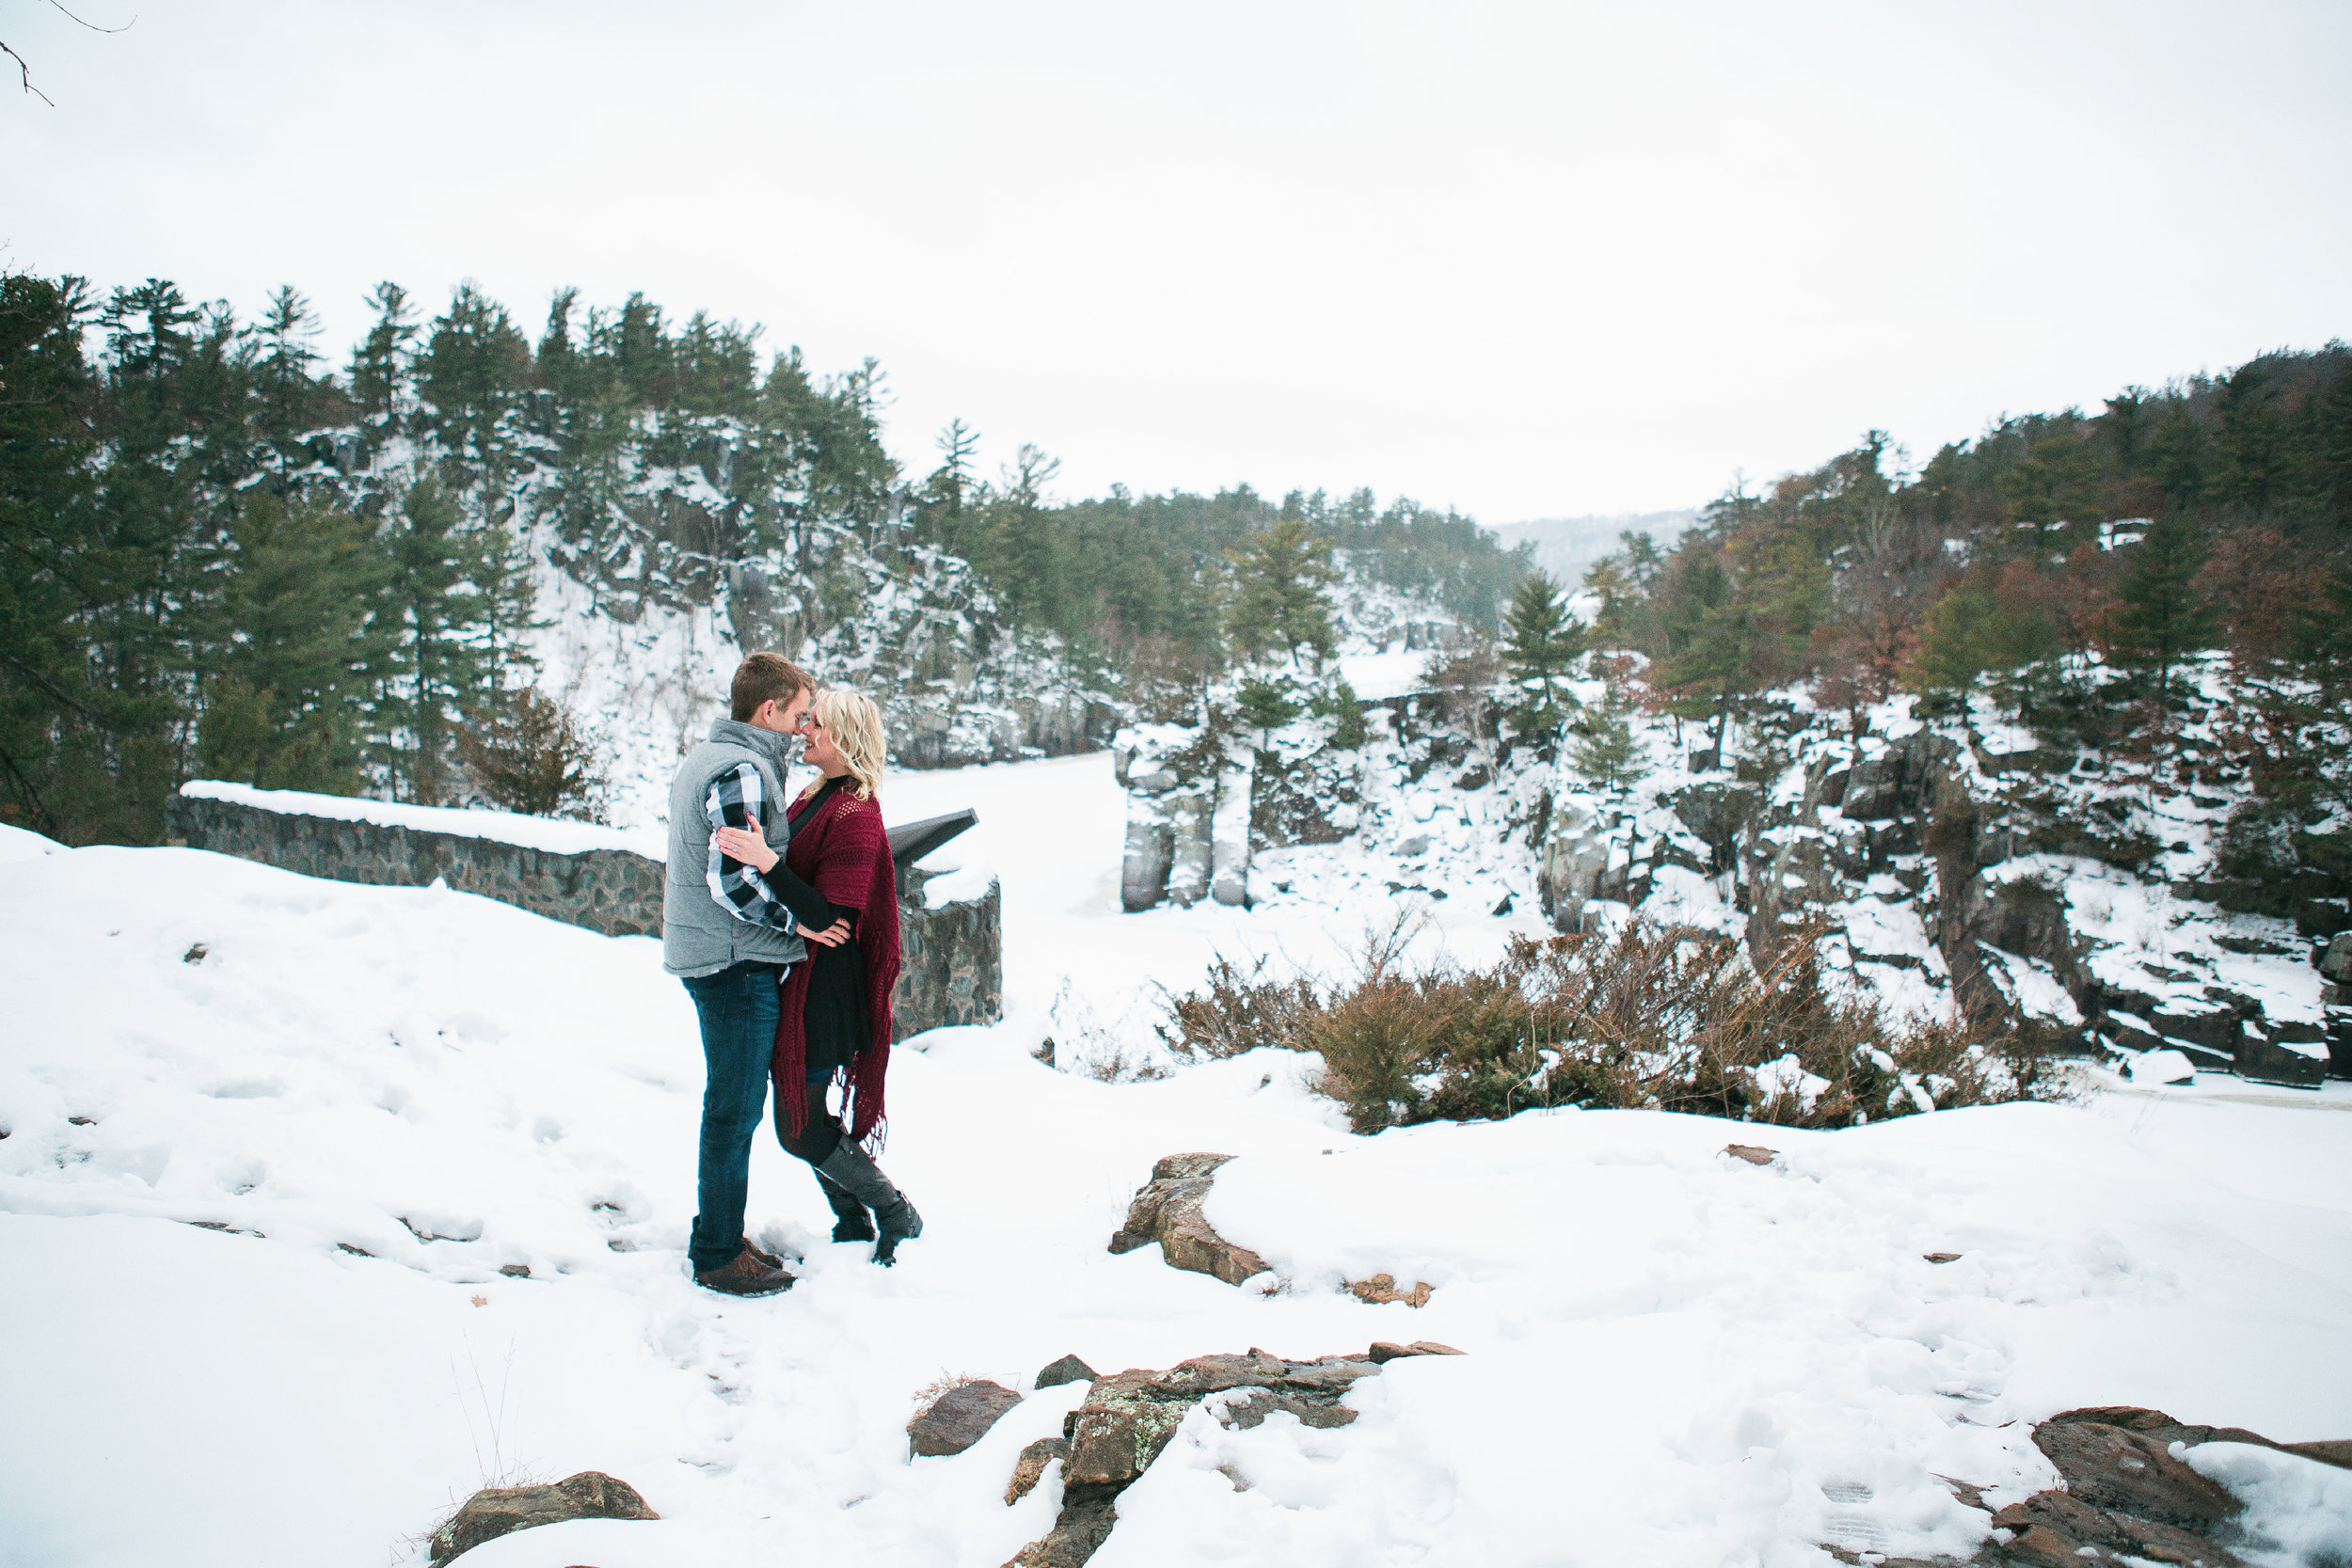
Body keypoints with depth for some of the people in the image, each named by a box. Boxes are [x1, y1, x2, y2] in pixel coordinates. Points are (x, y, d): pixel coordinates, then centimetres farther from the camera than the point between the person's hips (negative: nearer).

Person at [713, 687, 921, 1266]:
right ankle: (853, 1228, 28)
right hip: (792, 979, 9)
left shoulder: (856, 816, -18)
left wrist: (766, 863, -35)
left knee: (800, 1128, -3)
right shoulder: (815, 796, 10)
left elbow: (831, 916, -26)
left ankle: (897, 1217, 15)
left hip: (821, 990, -9)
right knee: (805, 1117, 14)